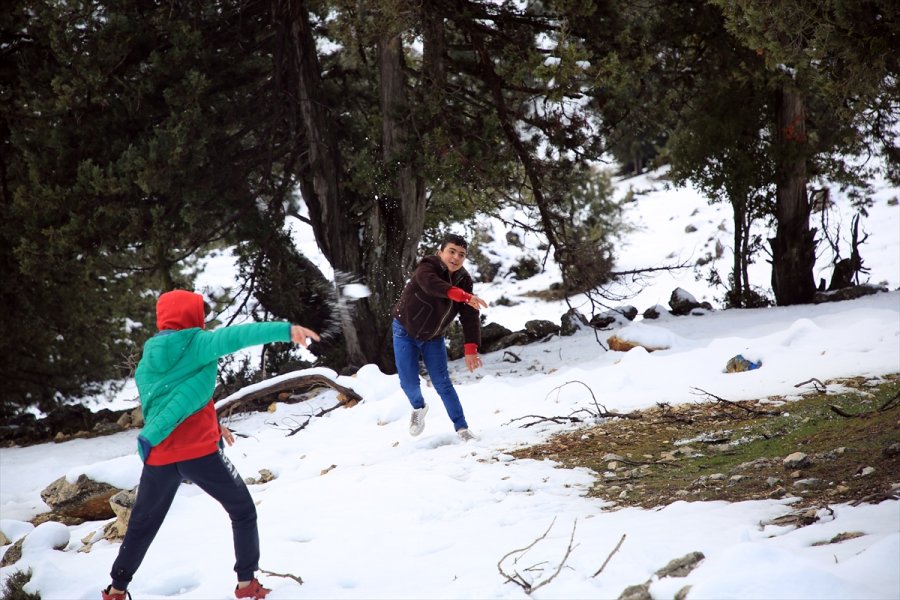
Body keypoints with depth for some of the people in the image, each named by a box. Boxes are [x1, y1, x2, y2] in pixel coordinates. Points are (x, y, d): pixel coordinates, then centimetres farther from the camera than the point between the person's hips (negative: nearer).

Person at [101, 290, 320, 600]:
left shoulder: (146, 363, 12)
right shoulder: (195, 344, -6)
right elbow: (235, 336, -22)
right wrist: (285, 330, -34)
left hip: (159, 456, 5)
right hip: (199, 451, -5)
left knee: (142, 525, 21)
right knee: (243, 512, 12)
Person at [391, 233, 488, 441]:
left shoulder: (464, 280, -10)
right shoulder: (426, 268, -25)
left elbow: (469, 318, -14)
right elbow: (432, 284, -50)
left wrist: (471, 349, -25)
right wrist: (463, 296, -65)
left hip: (433, 338, 3)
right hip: (406, 332, -3)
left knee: (442, 383, -3)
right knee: (409, 381, -4)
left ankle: (461, 428, 3)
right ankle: (419, 408, 29)